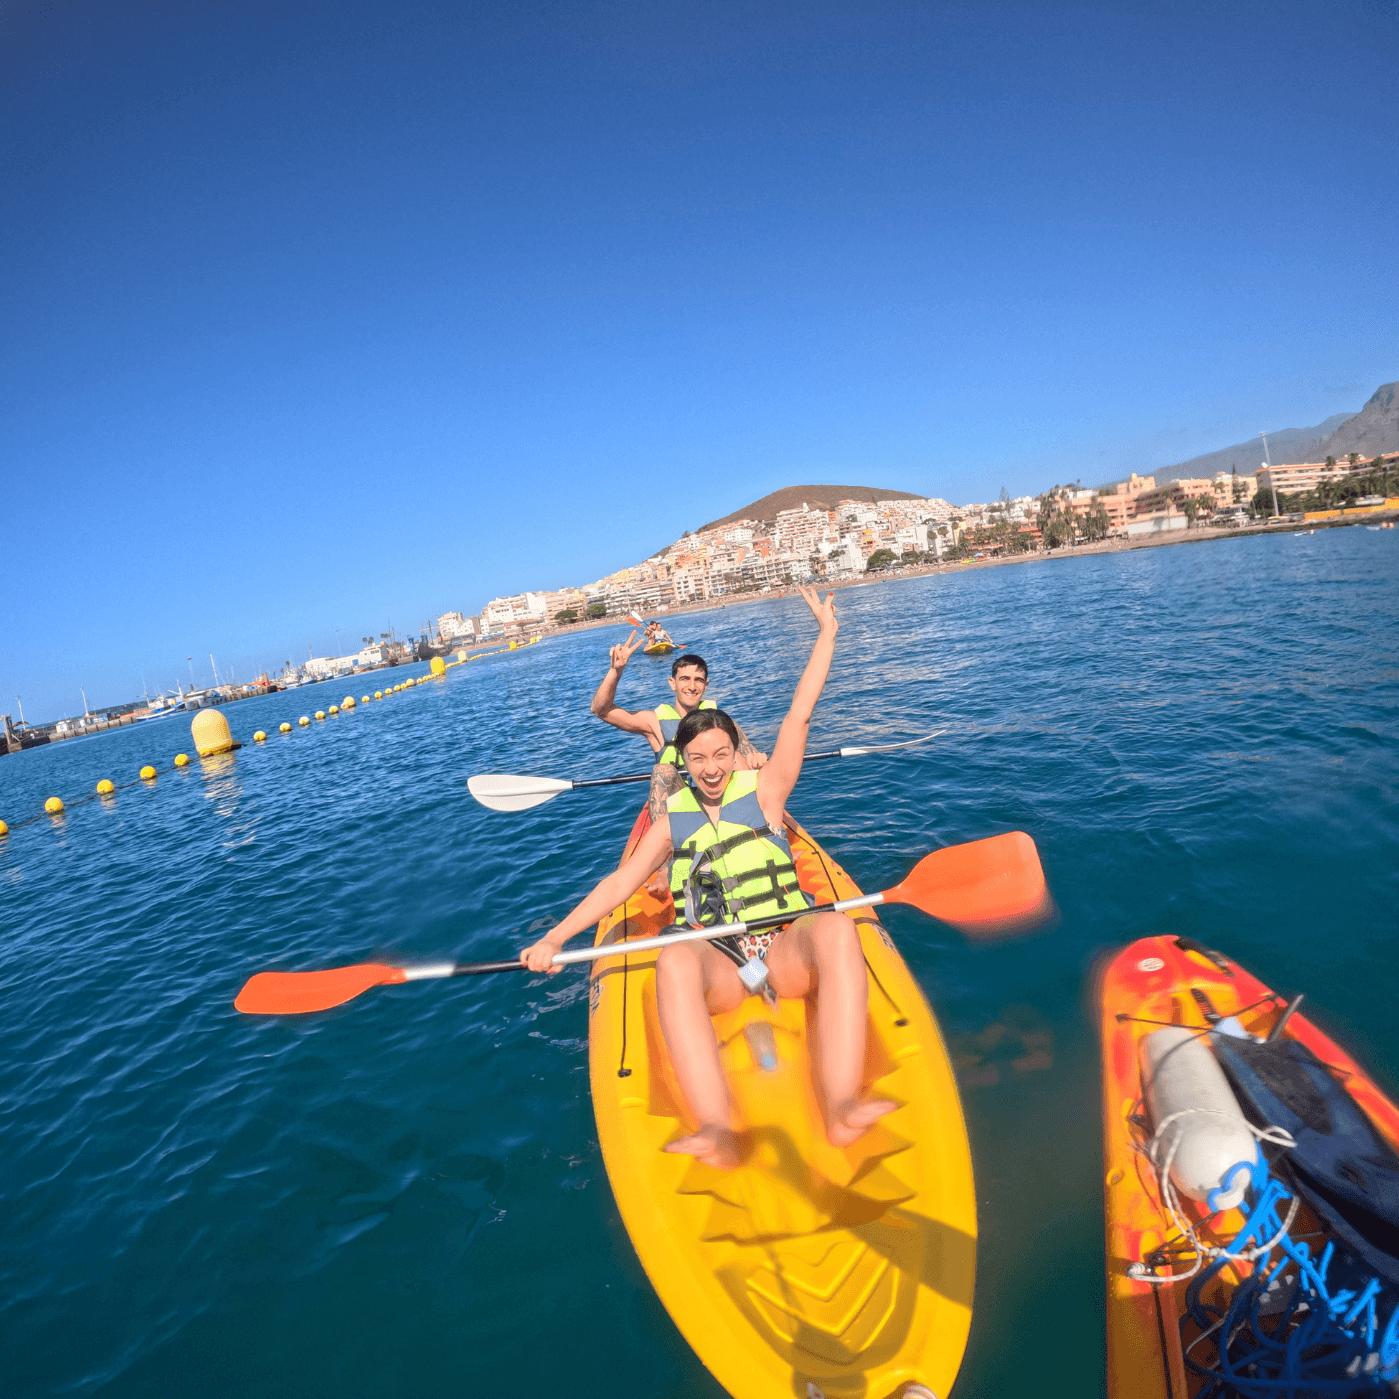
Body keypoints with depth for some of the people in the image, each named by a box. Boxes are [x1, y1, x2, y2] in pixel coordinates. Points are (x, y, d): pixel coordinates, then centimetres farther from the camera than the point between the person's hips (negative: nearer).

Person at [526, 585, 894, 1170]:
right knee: (673, 961, -35)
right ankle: (718, 1130, -48)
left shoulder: (763, 791, 8)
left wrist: (827, 631, 2)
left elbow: (800, 713, 4)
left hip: (785, 951, 0)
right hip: (716, 967, 1)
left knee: (836, 928, -35)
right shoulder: (673, 823, 15)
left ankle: (840, 1107, -45)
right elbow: (619, 883, 12)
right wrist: (554, 938, 2)